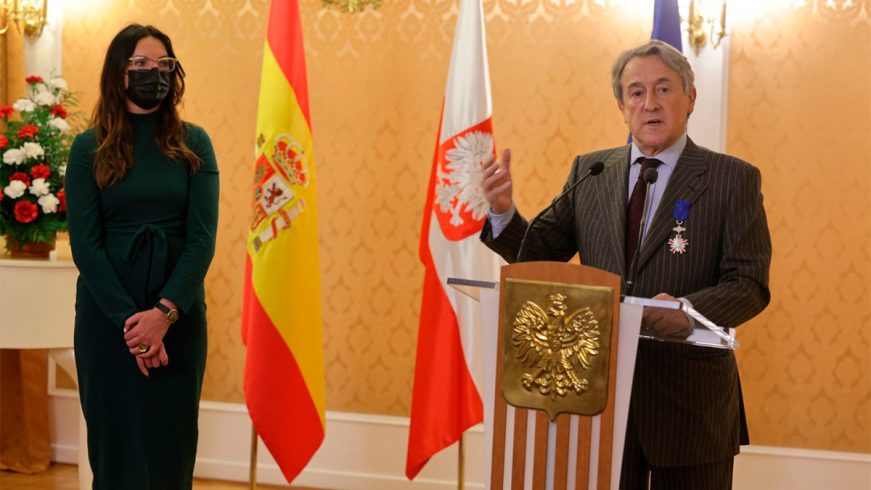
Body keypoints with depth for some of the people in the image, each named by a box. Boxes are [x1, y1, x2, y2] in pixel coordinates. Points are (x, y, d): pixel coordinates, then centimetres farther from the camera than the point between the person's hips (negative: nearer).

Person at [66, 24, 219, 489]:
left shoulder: (193, 144, 2)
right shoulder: (89, 148, 0)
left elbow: (202, 238, -5)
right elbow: (84, 244, -6)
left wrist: (164, 313, -16)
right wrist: (128, 318, -15)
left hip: (178, 314, 1)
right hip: (106, 312, -1)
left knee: (171, 441, 6)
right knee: (116, 439, 6)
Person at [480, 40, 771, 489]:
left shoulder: (732, 179, -3)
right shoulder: (589, 172, 6)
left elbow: (749, 283, -8)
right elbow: (538, 256, 6)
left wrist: (689, 309, -28)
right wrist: (502, 211, -14)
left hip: (690, 400, -2)